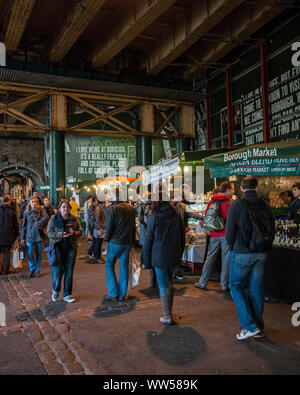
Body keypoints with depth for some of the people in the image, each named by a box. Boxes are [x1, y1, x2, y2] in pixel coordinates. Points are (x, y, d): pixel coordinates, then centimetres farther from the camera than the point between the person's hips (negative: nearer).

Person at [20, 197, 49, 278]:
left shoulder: (41, 210, 1)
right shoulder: (26, 212, 6)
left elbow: (46, 218, -17)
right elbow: (24, 225, 9)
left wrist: (37, 224, -19)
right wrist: (22, 238, 6)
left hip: (39, 235, -1)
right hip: (30, 236, 1)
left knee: (38, 253, 7)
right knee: (30, 254, -2)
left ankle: (37, 270, 20)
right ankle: (32, 270, 15)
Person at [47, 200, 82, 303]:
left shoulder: (74, 219, 7)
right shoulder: (53, 219, 1)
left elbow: (80, 231, 8)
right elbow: (49, 233, -4)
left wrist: (74, 233, -15)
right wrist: (61, 235, -20)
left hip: (71, 248, 2)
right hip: (58, 248, -2)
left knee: (69, 272, 7)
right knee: (57, 271, -3)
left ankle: (67, 294, 21)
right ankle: (55, 290, 26)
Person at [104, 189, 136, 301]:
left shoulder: (112, 209, -12)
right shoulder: (131, 208, 6)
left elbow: (108, 226, -13)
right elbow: (133, 225, 10)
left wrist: (106, 238, 3)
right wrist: (132, 240, 14)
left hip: (115, 242, -5)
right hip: (128, 242, 6)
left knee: (109, 265, 8)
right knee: (124, 266, 12)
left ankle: (113, 294, 5)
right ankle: (122, 295, 17)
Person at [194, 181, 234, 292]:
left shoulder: (211, 201, 5)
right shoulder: (229, 202, -9)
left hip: (214, 234, 5)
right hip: (226, 234, -4)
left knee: (210, 258, 12)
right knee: (226, 259, 5)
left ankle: (202, 283, 16)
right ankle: (225, 285, 12)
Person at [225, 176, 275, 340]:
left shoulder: (236, 205, -10)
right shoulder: (265, 206, 3)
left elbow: (229, 232, -10)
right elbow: (272, 230, 7)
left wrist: (233, 248, 7)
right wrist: (264, 248, 16)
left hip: (242, 253, -5)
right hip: (261, 253, 5)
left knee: (236, 286, 9)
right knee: (256, 288, 14)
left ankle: (250, 326, 2)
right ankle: (258, 327, 24)